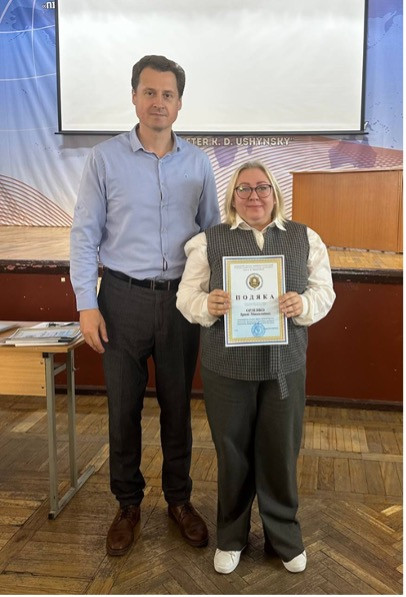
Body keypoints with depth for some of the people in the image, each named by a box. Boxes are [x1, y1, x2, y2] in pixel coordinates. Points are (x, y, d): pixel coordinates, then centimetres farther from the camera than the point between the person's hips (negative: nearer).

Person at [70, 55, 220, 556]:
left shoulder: (198, 163, 6)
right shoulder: (105, 158, -2)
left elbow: (213, 233, 10)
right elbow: (84, 234, -2)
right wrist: (87, 304, -8)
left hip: (182, 298, 2)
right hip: (124, 298, -2)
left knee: (177, 405, 12)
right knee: (123, 407, 7)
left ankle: (179, 499, 30)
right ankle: (128, 505, 27)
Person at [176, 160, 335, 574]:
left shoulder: (305, 238, 5)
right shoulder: (209, 241, 1)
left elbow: (325, 291, 4)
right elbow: (186, 296, -1)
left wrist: (304, 305, -18)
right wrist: (208, 305, -23)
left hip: (285, 366, 1)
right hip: (226, 368, -1)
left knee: (281, 452, 12)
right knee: (233, 452, 12)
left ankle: (284, 535, 34)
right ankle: (231, 536, 33)